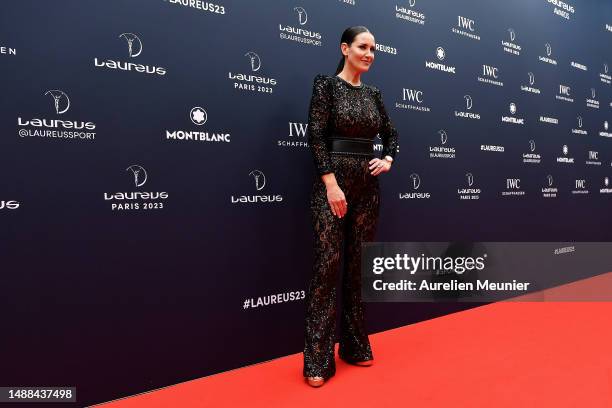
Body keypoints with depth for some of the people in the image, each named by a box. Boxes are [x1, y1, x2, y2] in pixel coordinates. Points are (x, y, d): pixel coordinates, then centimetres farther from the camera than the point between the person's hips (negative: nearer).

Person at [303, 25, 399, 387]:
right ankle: (318, 358, 2)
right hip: (333, 180, -6)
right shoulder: (326, 84, -2)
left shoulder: (373, 93, 15)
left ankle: (355, 345, 21)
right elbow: (316, 136, -11)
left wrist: (388, 160, 4)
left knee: (359, 263, 8)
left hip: (367, 183, 6)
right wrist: (331, 184, -18)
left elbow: (391, 133, 25)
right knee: (329, 262, -8)